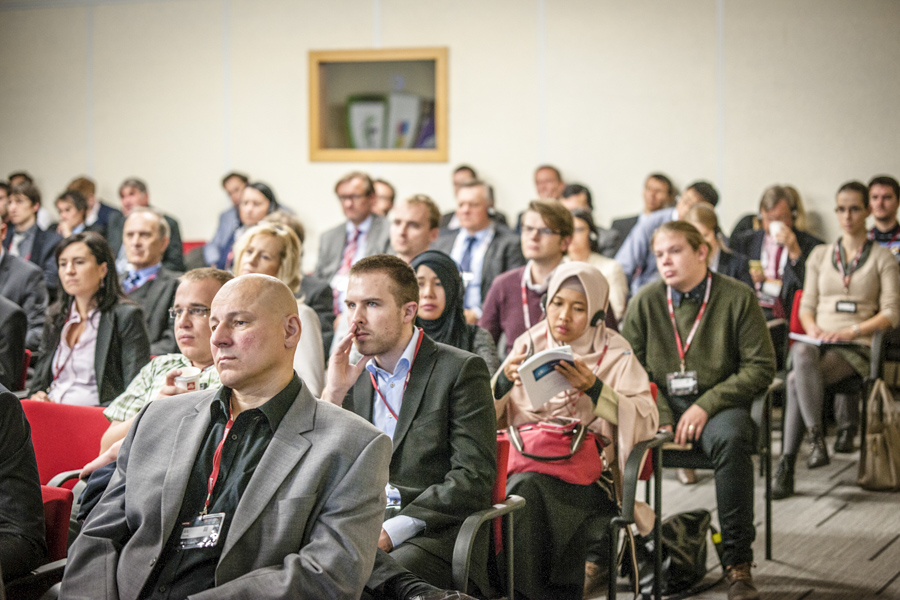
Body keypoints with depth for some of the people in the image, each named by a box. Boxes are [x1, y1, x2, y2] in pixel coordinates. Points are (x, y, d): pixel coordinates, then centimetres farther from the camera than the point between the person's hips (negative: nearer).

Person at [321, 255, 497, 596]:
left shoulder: (461, 370, 1)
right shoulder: (353, 376, 18)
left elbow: (474, 478, -8)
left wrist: (390, 531, -16)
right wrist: (333, 392, 1)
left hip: (433, 531, -4)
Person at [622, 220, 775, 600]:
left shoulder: (737, 298, 0)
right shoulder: (644, 302, 6)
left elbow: (761, 367, -3)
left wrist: (705, 405, -12)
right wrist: (661, 418, -10)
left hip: (718, 404, -2)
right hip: (660, 402, 2)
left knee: (730, 439, -37)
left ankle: (737, 563, -27)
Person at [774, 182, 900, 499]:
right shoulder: (820, 255, 20)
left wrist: (851, 331, -14)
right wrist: (813, 329, -6)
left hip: (857, 346, -3)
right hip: (819, 340, 3)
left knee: (796, 380, -32)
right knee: (801, 355, -36)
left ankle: (787, 466, -29)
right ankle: (816, 438, -38)